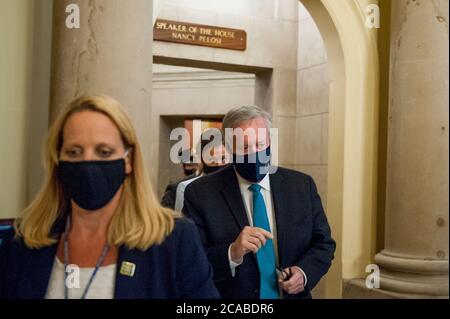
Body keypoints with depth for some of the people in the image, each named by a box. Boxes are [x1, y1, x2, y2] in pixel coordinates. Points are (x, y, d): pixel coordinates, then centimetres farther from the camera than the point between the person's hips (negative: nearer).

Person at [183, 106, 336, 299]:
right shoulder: (200, 194, -15)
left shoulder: (302, 185, -5)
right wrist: (232, 254, -33)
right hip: (231, 293, -2)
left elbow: (323, 243, 2)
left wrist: (304, 272, -16)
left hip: (293, 293, 3)